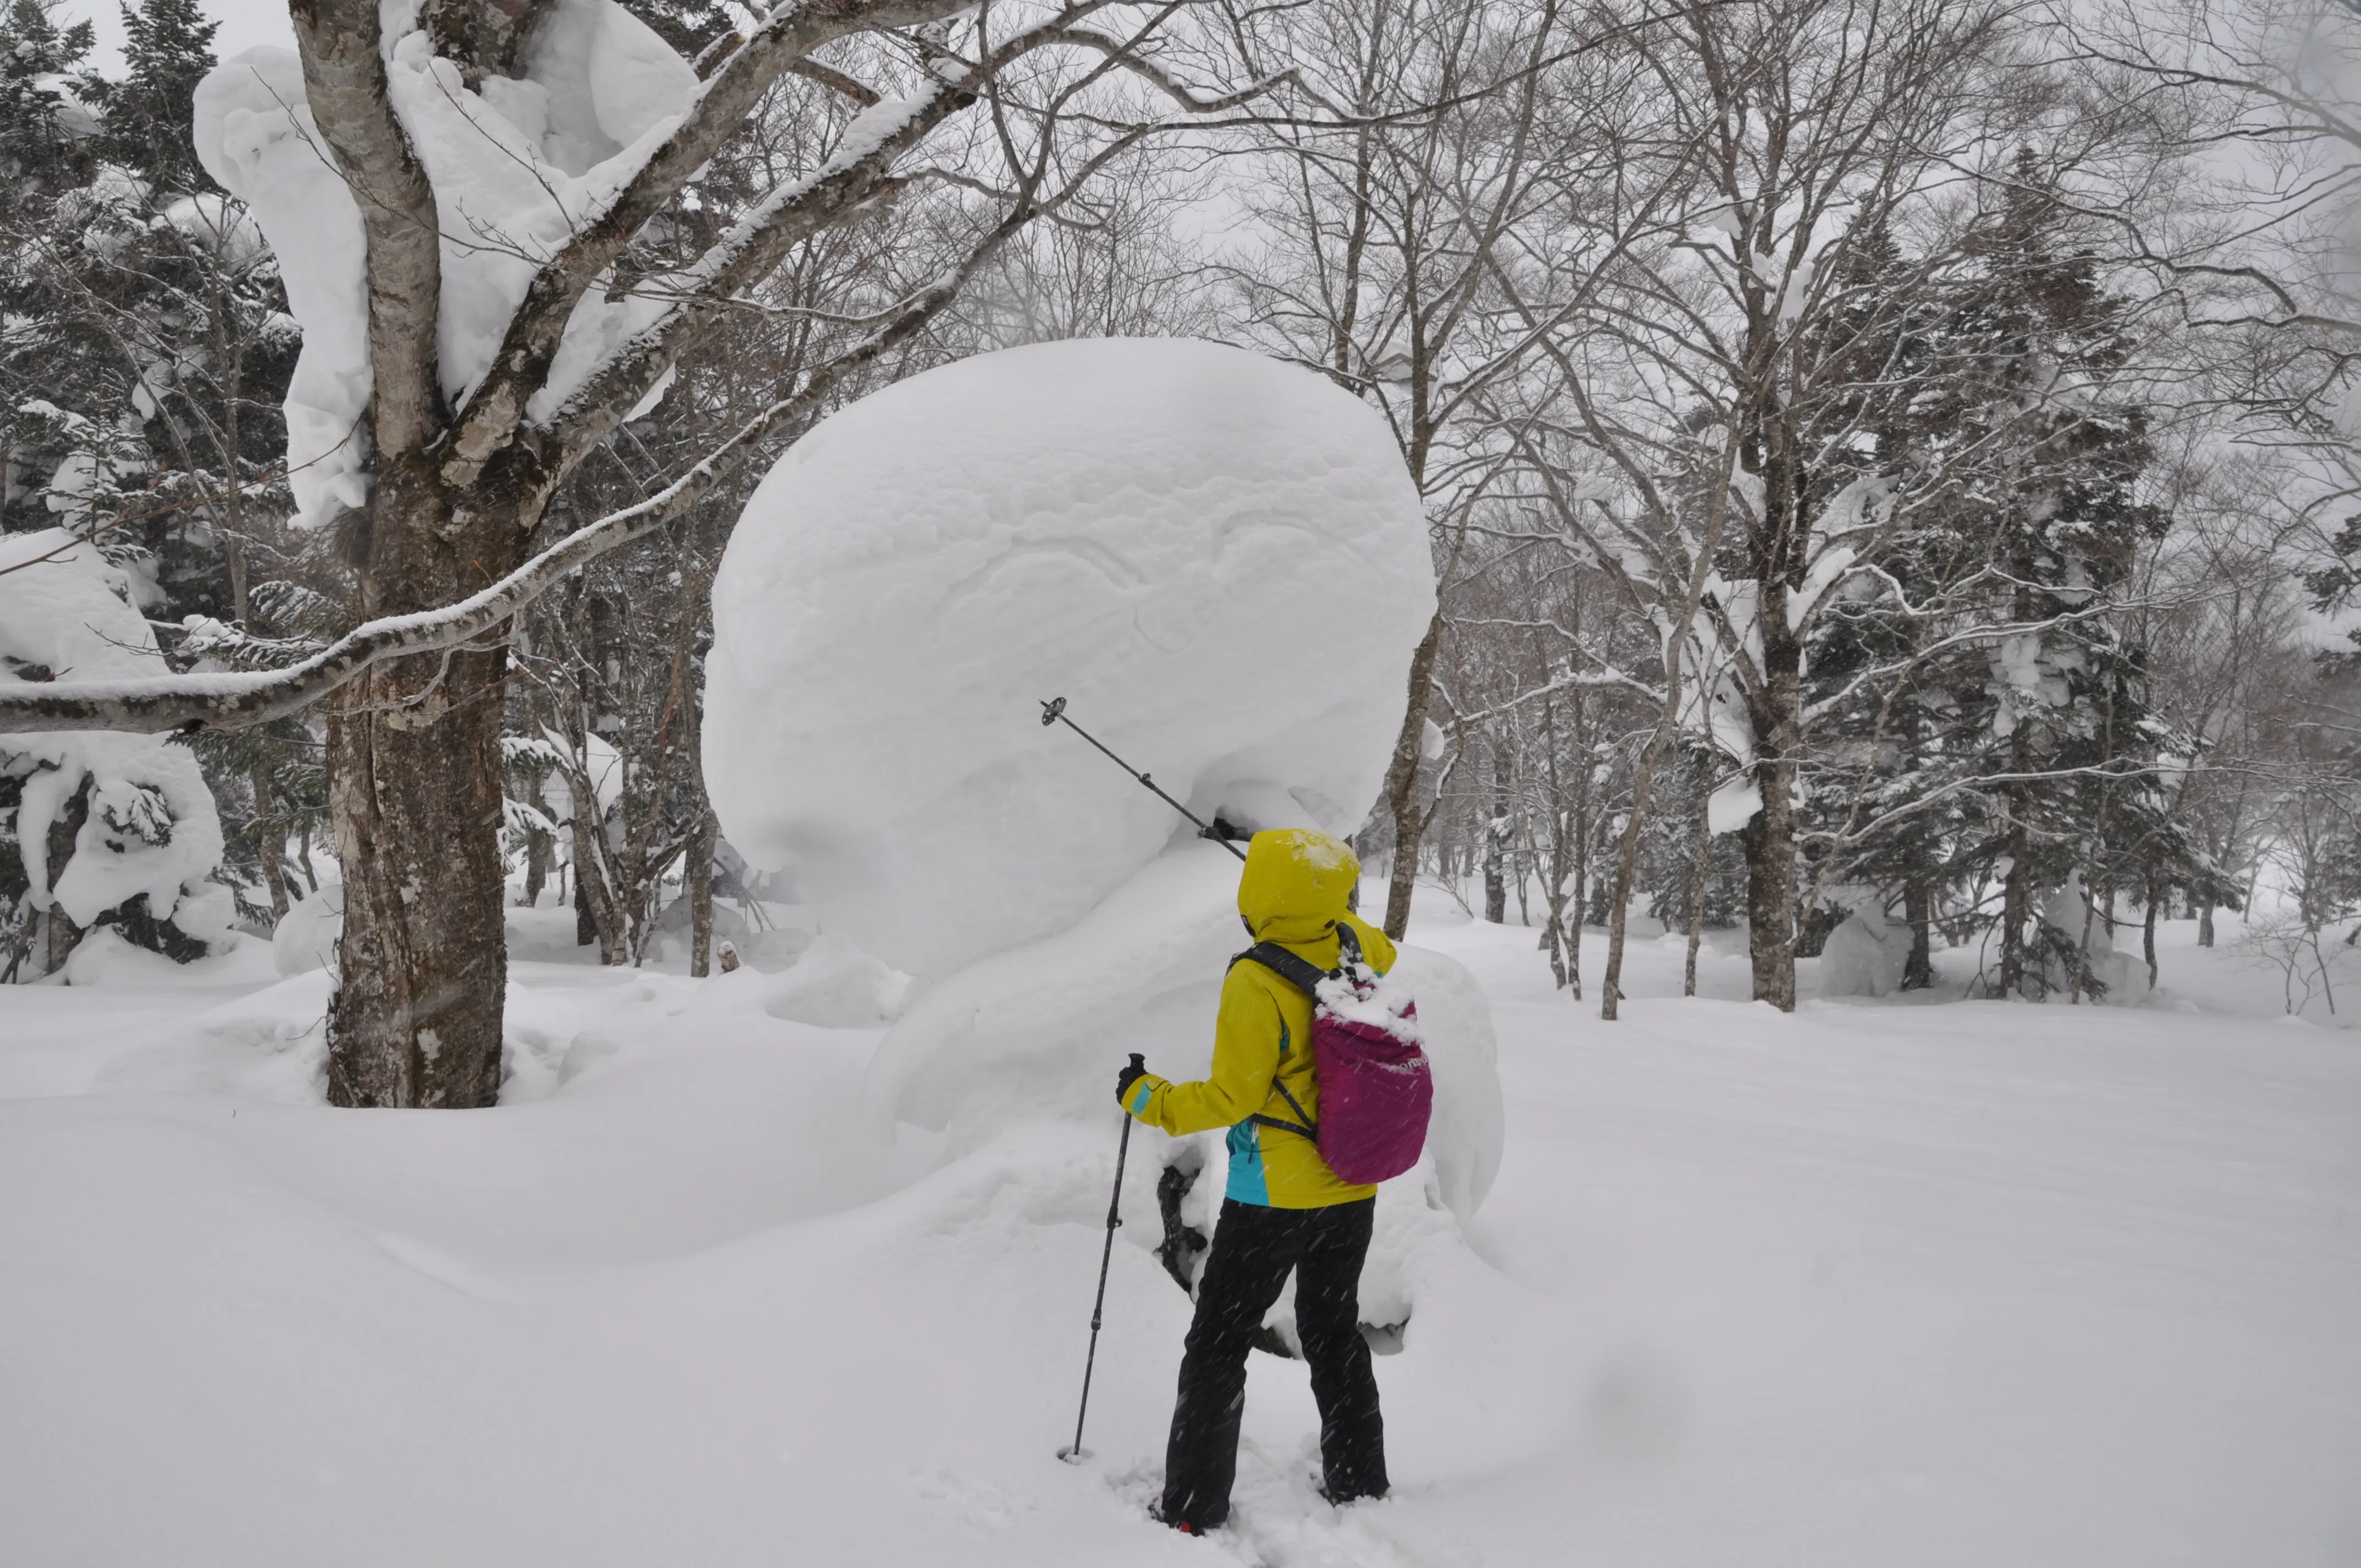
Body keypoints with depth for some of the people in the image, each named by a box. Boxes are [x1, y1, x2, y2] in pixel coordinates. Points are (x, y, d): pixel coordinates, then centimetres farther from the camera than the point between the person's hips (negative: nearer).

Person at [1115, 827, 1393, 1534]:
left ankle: (1194, 1510, 11)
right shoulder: (1356, 947, -5)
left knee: (1218, 1343, 7)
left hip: (1274, 1197, -6)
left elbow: (1232, 1097, -17)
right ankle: (1358, 1484, 31)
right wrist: (1327, 907, 30)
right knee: (1335, 1331, 22)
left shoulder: (1256, 984, -23)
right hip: (1354, 1186, 6)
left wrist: (1146, 1098, -4)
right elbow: (1386, 956, 22)